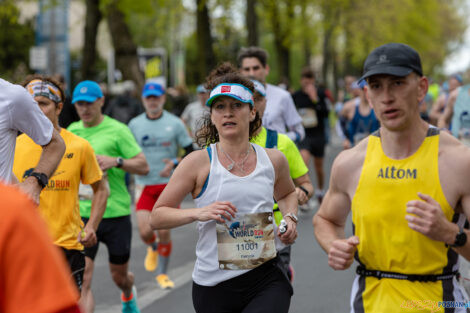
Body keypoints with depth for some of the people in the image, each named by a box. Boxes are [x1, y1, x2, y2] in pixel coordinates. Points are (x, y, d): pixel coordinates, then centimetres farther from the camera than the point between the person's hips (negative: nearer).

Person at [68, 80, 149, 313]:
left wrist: (116, 161, -21)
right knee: (82, 281, -13)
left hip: (116, 213, -2)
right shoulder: (71, 131, 8)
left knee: (119, 276, 16)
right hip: (81, 215, 2)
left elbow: (144, 166, -7)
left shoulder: (118, 130, -5)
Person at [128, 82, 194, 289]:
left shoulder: (175, 123, -1)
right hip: (145, 185, 1)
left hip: (169, 185, -1)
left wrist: (175, 163, -15)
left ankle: (162, 274, 15)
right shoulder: (135, 124, 5)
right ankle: (153, 248, 27)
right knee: (145, 231, -11)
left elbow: (191, 152, 1)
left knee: (164, 231, -5)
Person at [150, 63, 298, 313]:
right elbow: (156, 217, -2)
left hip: (267, 282, 1)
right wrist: (198, 212, -17)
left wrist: (290, 218, 9)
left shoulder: (273, 160, 7)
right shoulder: (199, 162, -3)